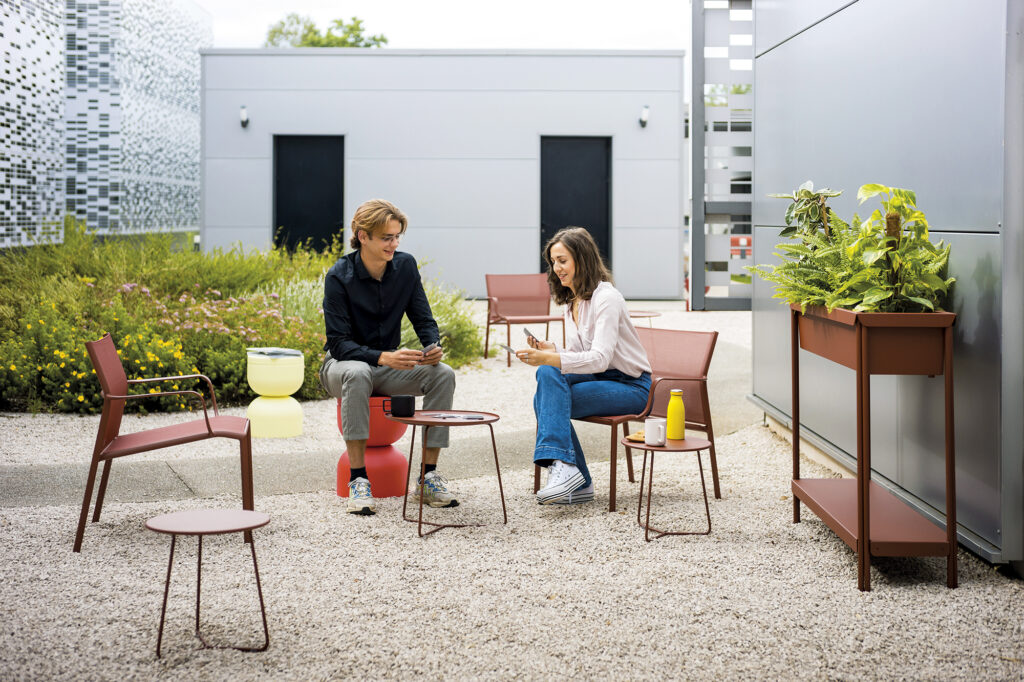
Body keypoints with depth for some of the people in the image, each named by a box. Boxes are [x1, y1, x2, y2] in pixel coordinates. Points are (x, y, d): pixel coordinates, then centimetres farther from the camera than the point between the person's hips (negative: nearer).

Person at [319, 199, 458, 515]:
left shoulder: (405, 266, -4)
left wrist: (433, 346, -23)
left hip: (389, 363, 4)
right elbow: (338, 344, -23)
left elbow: (424, 320, 1)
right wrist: (383, 357, -39)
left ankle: (428, 476, -18)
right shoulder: (339, 277, -18)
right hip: (343, 363, -4)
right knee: (358, 373, -40)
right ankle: (358, 479, -35)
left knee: (443, 374, -23)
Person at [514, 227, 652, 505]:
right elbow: (577, 358, 15)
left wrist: (548, 359, -36)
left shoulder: (606, 298, -16)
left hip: (631, 387, -8)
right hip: (600, 379, 8)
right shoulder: (571, 302, 11)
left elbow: (600, 358, -27)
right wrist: (550, 352, -7)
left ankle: (563, 466, -28)